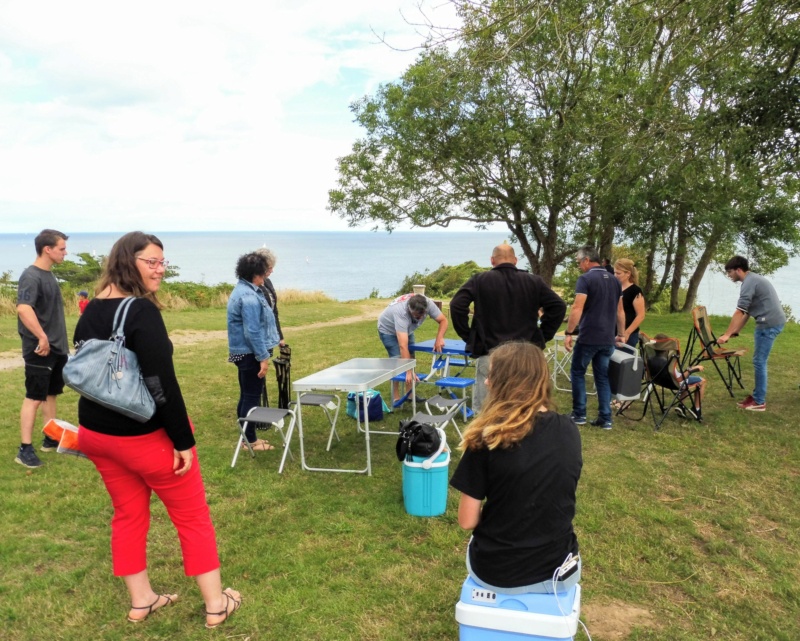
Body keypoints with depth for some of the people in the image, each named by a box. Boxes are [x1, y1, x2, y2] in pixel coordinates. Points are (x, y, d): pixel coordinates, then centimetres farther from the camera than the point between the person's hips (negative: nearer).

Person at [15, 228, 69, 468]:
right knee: (34, 397, -4)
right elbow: (23, 308, -32)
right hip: (40, 349, -9)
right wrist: (42, 337, -31)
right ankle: (25, 449, 3)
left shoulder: (49, 275, 12)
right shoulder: (31, 276, -16)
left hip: (57, 347, 9)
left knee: (51, 393, 16)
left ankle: (51, 439, 27)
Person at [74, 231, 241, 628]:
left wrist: (99, 422, 20)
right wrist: (184, 441, -19)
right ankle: (216, 604, 19)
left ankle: (140, 601, 32)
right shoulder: (142, 311, -22)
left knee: (128, 515, 20)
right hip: (146, 435, -8)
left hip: (97, 432, 8)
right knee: (192, 518, 8)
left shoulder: (91, 312, 5)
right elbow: (162, 383, -26)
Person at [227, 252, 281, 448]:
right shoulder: (249, 296, -21)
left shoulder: (244, 290, 13)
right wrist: (263, 357, -22)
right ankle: (250, 440, 6)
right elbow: (252, 332, -25)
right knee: (252, 397, -2)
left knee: (246, 395, 15)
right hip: (250, 354, -11)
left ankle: (247, 436, 24)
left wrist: (273, 341, 28)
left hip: (244, 352, 11)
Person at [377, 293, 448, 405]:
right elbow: (403, 346, -49)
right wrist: (409, 372, -53)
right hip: (388, 329, -6)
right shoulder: (400, 312, -45)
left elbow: (443, 320, -20)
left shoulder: (428, 303, -31)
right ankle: (396, 398, -9)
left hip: (407, 329, 6)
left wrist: (439, 338, -39)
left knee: (410, 358, 1)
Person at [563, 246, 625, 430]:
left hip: (588, 337, -6)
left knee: (577, 373, 9)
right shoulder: (614, 280, 11)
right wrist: (621, 334, 24)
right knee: (603, 377, 11)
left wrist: (568, 333, -14)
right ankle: (605, 418, 10)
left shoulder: (585, 279, -11)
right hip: (607, 338, 6)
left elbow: (577, 309, -18)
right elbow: (620, 311, 16)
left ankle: (579, 415, 11)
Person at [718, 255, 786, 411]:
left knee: (759, 362, -4)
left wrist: (727, 334, -14)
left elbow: (739, 312, -17)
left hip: (769, 324, -10)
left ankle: (759, 402, 1)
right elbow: (747, 312, 22)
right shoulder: (754, 279, 18)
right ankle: (758, 395, 24)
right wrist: (735, 331, 21)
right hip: (773, 322, 10)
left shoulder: (749, 282, -13)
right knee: (759, 361, 16)